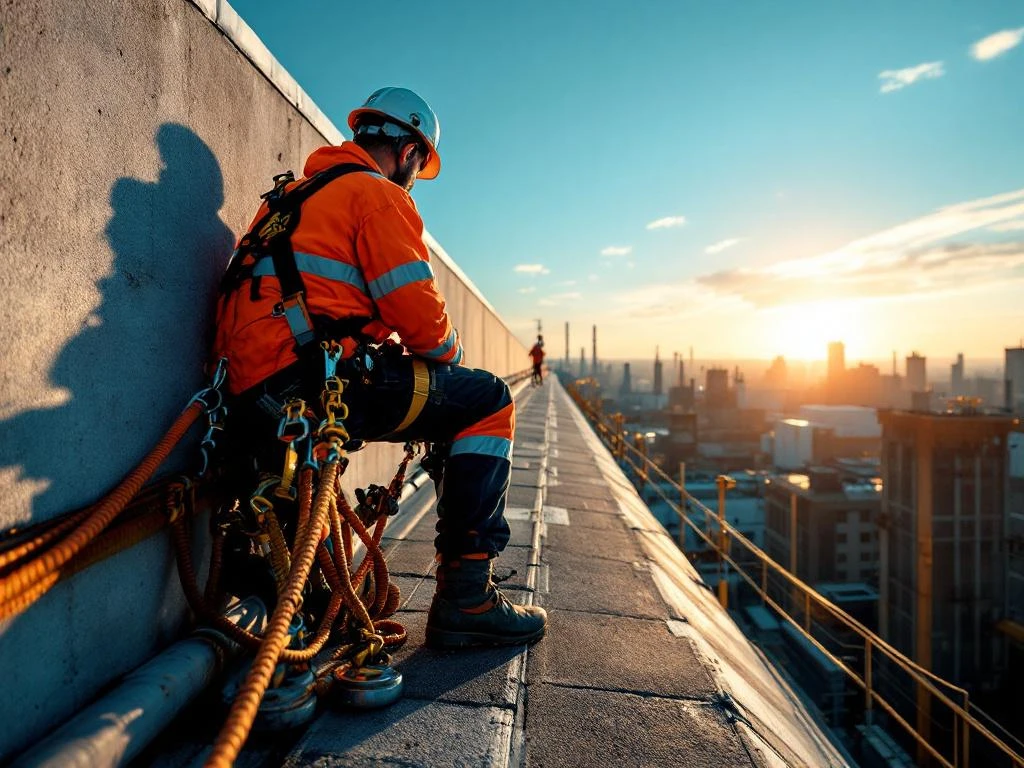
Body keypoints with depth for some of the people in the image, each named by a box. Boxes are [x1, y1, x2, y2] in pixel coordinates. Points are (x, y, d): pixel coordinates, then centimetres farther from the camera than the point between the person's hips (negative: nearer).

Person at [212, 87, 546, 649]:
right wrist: (449, 354, 9)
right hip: (313, 379, -9)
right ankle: (465, 601, -2)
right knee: (487, 402, -1)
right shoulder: (378, 193, -1)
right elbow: (417, 311, -13)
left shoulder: (297, 192, 29)